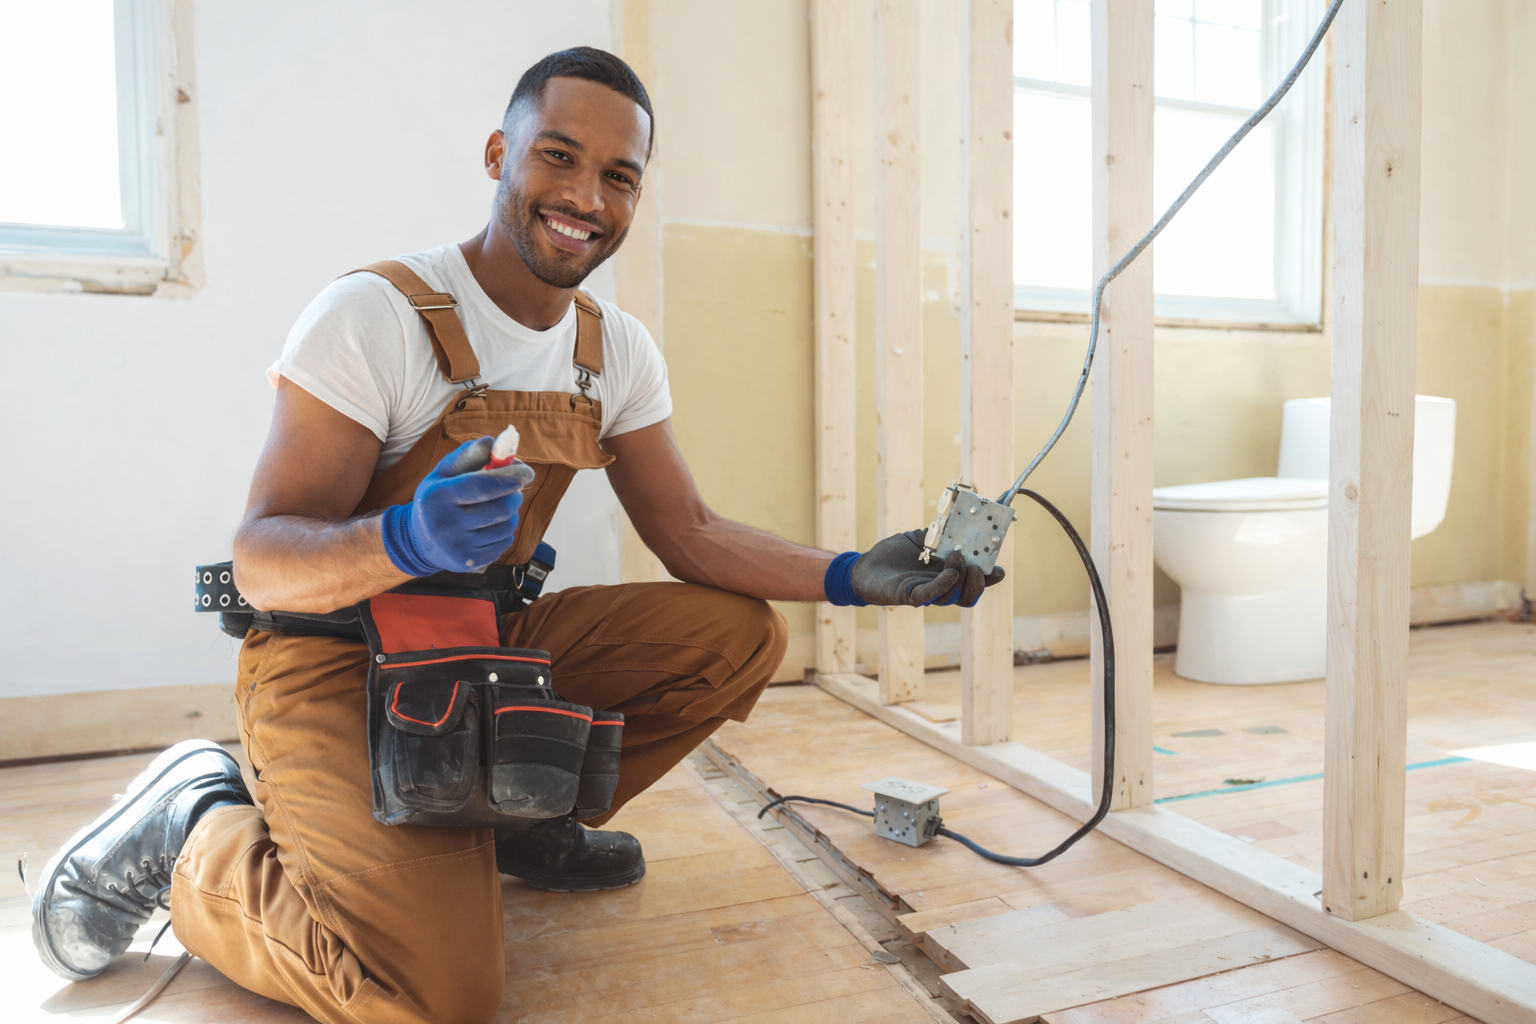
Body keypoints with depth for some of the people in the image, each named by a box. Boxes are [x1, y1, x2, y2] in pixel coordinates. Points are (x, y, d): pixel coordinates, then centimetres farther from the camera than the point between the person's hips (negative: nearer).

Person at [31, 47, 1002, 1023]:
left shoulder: (618, 348, 2)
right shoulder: (375, 313, -17)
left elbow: (690, 534, 0)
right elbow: (261, 558, -19)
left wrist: (849, 575, -15)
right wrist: (405, 541, -41)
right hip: (338, 660, -6)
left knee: (742, 631, -7)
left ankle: (516, 815, 7)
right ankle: (198, 827, 4)